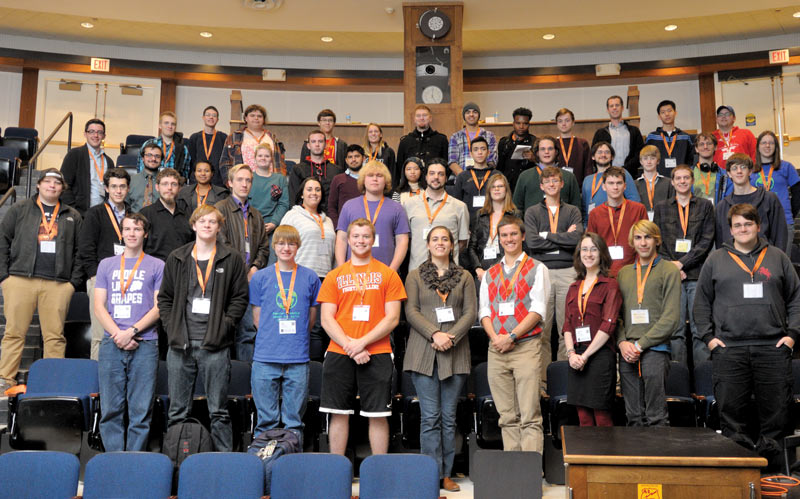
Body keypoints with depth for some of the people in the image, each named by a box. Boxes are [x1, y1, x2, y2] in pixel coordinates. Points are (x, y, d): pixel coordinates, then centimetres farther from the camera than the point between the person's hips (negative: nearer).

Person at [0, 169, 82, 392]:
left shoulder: (72, 216, 16)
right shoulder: (19, 210, 12)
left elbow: (80, 251, 13)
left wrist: (74, 281, 4)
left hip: (58, 285, 1)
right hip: (20, 280, 0)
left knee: (55, 335, 0)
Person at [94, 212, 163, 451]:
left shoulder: (157, 266, 9)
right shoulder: (106, 265, 16)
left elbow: (158, 307, 2)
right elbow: (99, 306, 9)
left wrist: (132, 331, -10)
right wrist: (118, 335, -5)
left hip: (145, 344, -2)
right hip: (111, 344, 2)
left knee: (141, 410, -3)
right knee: (110, 408, 3)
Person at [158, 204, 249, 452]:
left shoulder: (232, 259, 4)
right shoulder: (177, 259, 11)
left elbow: (240, 298, 3)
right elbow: (164, 298, 14)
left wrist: (223, 326, -8)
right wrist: (172, 329, 1)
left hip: (215, 346, -2)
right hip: (180, 345, 3)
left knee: (218, 411, 3)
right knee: (178, 411, 10)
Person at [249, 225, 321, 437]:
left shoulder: (309, 277, 6)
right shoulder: (260, 277, 5)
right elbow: (257, 318, 9)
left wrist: (296, 337, 8)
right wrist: (271, 339, 3)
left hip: (298, 358, 0)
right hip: (266, 358, 0)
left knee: (294, 419, 8)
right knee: (266, 419, 6)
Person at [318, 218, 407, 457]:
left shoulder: (388, 274, 6)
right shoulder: (334, 276, 10)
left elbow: (392, 318, -1)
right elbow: (326, 320, 4)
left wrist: (362, 342, -11)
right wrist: (350, 346, -9)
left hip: (377, 354, -1)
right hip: (339, 354, 2)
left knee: (378, 415, 1)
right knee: (339, 414, 6)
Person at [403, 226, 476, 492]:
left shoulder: (464, 277, 12)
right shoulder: (416, 276, 10)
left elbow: (470, 312, 4)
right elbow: (411, 311, 0)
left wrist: (451, 336, -11)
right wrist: (435, 334, -14)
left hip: (455, 353, 1)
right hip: (424, 353, -1)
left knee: (449, 416, 4)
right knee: (430, 416, -2)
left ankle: (447, 474, 10)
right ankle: (432, 474, 2)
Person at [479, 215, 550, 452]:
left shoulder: (537, 269, 5)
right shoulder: (490, 274, 18)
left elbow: (538, 310, -4)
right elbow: (484, 311, 13)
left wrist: (511, 337, -12)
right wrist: (495, 337, -6)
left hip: (526, 346, -4)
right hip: (497, 350, 4)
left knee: (530, 415, -8)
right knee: (507, 416, 6)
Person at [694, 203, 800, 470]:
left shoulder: (777, 257, 13)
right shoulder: (716, 260, 11)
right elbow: (701, 302, 11)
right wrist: (708, 336, 1)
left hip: (773, 348, 1)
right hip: (729, 350, 0)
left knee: (776, 410, 2)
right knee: (731, 410, 0)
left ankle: (774, 471, 13)